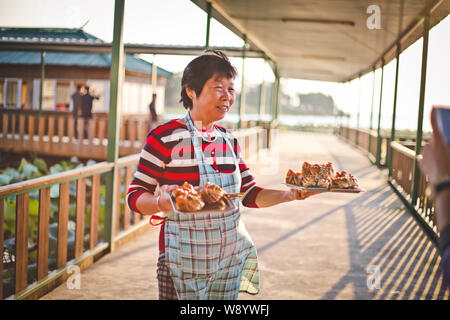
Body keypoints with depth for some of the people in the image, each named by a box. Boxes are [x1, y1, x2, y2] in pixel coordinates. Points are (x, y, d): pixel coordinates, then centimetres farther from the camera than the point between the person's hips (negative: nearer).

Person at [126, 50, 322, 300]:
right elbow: (134, 196, -10)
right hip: (185, 259, -5)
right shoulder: (165, 137, -11)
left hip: (231, 258, 5)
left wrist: (293, 194, -3)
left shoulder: (229, 140, 8)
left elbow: (250, 195, 11)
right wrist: (162, 202, -30)